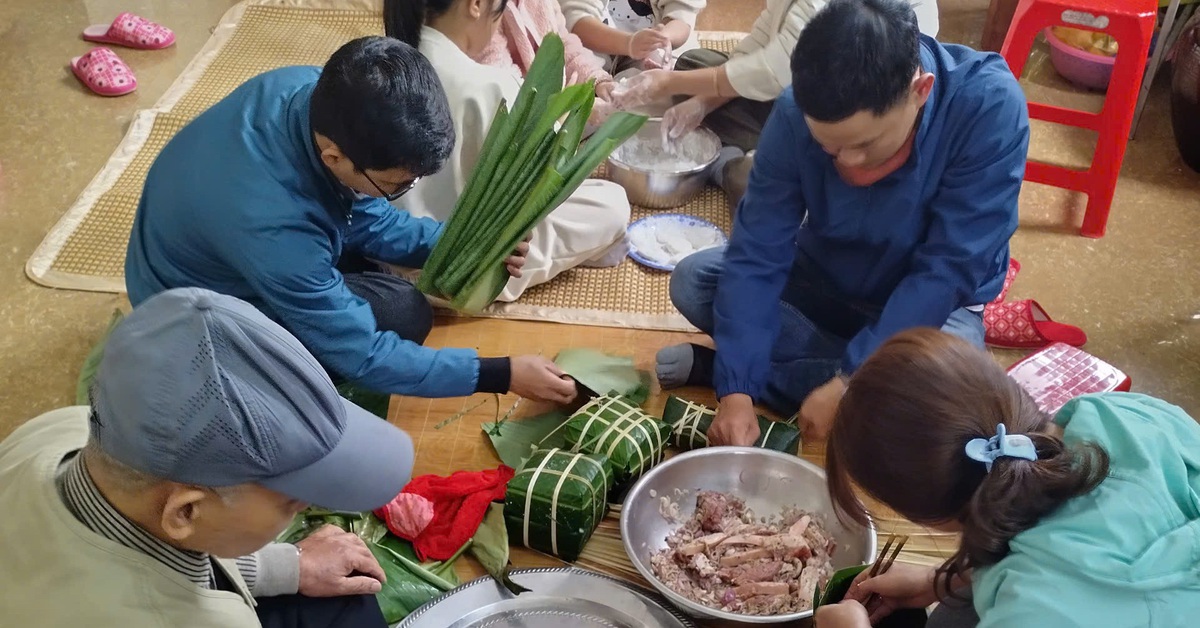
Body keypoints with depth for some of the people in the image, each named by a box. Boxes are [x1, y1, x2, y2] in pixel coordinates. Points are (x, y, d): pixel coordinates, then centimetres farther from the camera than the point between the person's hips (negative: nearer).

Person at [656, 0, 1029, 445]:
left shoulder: (989, 105, -32)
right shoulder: (796, 114, -24)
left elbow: (947, 273, -30)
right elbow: (757, 255, -23)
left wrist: (849, 381, -34)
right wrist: (736, 390, -34)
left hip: (933, 304, -2)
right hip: (824, 279, 2)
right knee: (692, 281, -15)